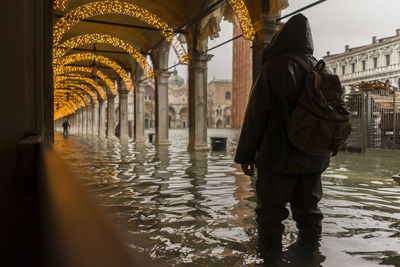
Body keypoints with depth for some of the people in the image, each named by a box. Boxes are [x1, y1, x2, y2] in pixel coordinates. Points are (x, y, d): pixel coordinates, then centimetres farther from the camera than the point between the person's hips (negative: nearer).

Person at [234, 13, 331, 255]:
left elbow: (256, 115, -12)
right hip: (313, 158, 6)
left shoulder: (273, 67, -9)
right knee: (308, 211, 17)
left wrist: (245, 154, -6)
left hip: (279, 156, -6)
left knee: (271, 213, 4)